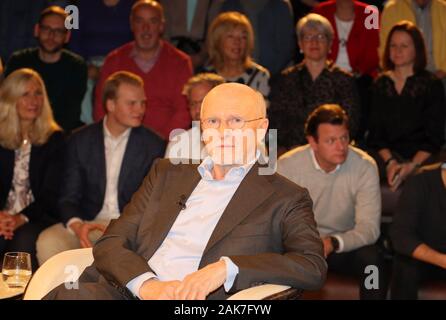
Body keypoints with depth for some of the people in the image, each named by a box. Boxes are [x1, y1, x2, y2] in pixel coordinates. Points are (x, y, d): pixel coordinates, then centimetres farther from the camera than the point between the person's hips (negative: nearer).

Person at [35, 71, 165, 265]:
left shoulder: (153, 145, 4)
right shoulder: (80, 141, 7)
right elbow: (69, 197, 5)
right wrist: (76, 225, -18)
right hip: (88, 223, 1)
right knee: (48, 242, -27)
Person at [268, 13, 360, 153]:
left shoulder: (344, 80, 11)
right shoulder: (285, 80, 14)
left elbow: (351, 126, 7)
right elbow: (275, 121, 11)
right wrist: (282, 150, -5)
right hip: (293, 154, 1)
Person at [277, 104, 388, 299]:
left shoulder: (365, 166, -13)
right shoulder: (287, 165, -13)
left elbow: (369, 227, -17)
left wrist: (333, 243, -37)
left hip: (345, 245, 0)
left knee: (372, 260, -30)